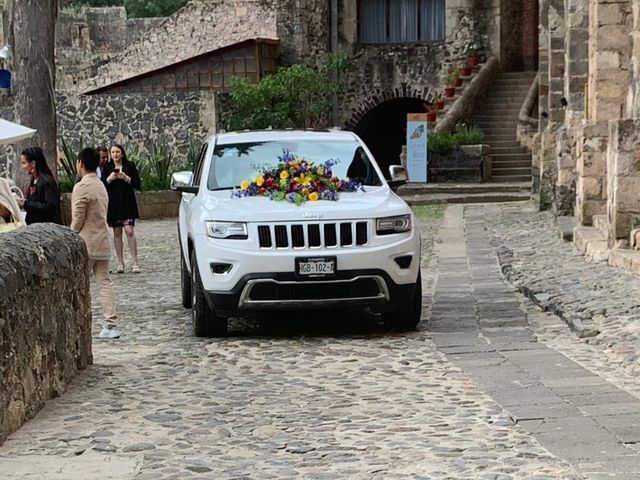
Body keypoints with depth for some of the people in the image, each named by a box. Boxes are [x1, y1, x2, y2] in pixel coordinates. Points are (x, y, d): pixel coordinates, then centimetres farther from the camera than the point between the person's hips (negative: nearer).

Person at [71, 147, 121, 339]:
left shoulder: (81, 187, -14)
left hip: (86, 244, -8)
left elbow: (78, 218, -16)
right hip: (103, 242, 8)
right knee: (105, 282, 5)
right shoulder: (101, 185, 14)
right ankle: (111, 325, 1)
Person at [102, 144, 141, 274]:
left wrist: (126, 178, -15)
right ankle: (120, 263, 8)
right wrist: (109, 179, -14)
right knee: (117, 233, 3)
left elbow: (138, 184, -1)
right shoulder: (107, 168, 6)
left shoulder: (130, 166, 2)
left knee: (129, 231, -11)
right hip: (113, 203, 2)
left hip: (127, 203, -2)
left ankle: (135, 262, -8)